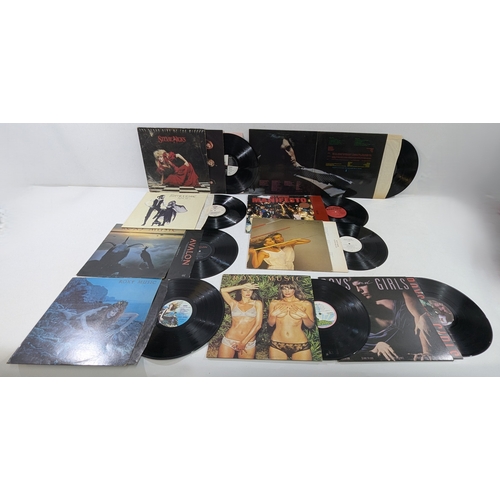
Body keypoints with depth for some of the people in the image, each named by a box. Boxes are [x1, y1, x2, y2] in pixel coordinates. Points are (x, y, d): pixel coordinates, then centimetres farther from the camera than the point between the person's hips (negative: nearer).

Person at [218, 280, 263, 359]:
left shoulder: (257, 303, 4)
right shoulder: (234, 303, 8)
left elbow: (258, 324, -4)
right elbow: (223, 290, -6)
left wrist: (243, 342, -8)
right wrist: (241, 286, -4)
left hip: (248, 343, 0)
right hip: (229, 341, 1)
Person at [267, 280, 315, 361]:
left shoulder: (306, 304, 1)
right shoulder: (274, 303, 4)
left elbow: (310, 325, 5)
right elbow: (270, 324, 8)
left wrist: (304, 315, -11)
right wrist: (273, 314, -9)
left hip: (300, 345, -1)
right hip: (277, 345, 1)